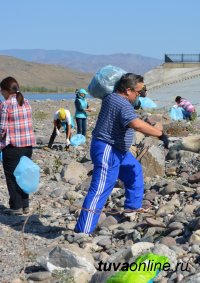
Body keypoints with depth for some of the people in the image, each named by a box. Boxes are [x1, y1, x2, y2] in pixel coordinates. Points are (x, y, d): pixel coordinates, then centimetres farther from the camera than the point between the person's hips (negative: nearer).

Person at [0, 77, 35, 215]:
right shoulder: (26, 102, 7)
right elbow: (29, 123, 8)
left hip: (13, 146, -6)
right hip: (28, 144, 6)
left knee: (12, 177, 6)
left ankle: (16, 207, 8)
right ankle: (25, 205, 20)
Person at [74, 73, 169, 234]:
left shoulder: (111, 97, 6)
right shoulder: (123, 105, -23)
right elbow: (137, 124, -38)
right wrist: (160, 134, -33)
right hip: (107, 151, -11)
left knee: (135, 171, 25)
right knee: (101, 190, -12)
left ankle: (133, 207, 36)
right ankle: (83, 230, -11)